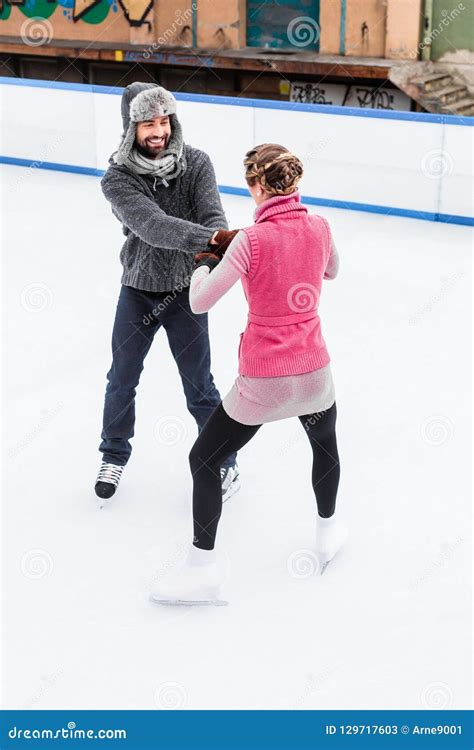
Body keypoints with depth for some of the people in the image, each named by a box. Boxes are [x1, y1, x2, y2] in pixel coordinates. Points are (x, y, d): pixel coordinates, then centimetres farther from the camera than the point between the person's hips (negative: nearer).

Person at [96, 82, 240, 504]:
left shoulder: (196, 164, -10)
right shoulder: (117, 179, -16)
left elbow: (212, 217, -20)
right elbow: (153, 225, -32)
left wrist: (216, 247, -45)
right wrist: (212, 238, -47)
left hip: (185, 290, -1)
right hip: (138, 289, 1)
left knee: (199, 386, 5)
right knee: (121, 379, 13)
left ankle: (223, 461, 25)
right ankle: (114, 457, 36)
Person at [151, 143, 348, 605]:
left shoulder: (252, 240, -17)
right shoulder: (318, 227, -4)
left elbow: (199, 302, -13)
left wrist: (204, 265, 5)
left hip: (261, 381, -4)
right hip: (313, 371, 5)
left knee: (204, 460, 12)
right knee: (325, 443, 33)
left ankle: (202, 568, 13)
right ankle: (327, 532, 50)